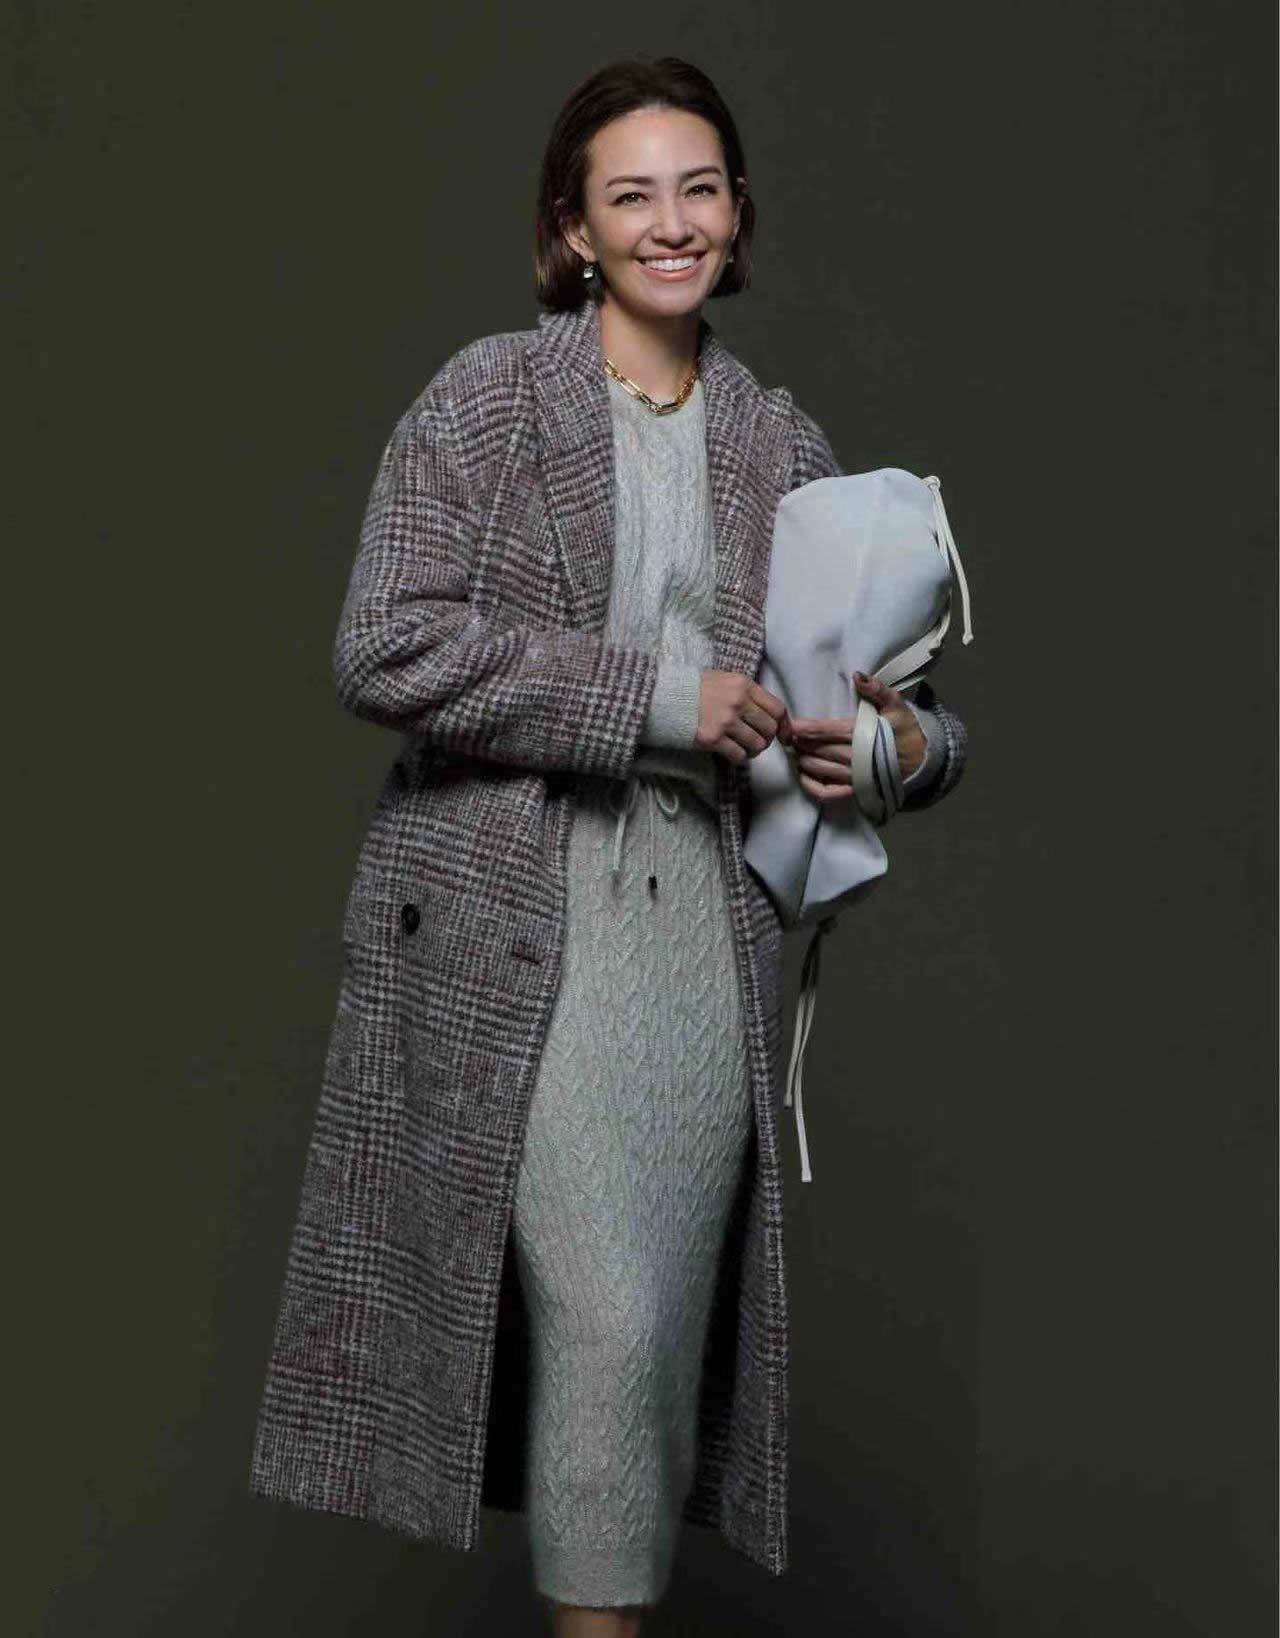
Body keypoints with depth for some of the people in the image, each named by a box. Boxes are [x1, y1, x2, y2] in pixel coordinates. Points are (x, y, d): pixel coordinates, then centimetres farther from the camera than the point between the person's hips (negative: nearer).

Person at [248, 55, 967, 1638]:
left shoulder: (780, 442, 12)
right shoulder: (487, 395, -1)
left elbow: (865, 681, 20)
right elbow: (386, 649, -11)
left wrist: (910, 741, -4)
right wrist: (655, 696, -14)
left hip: (705, 917, 4)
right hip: (510, 920, -4)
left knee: (668, 1321, 6)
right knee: (606, 1317, -8)